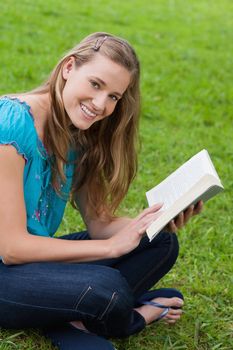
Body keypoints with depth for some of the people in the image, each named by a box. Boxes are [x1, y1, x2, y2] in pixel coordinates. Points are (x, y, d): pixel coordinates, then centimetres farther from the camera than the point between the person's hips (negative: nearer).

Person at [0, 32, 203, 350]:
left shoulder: (77, 138, 3)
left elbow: (99, 222, 4)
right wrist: (114, 245, -18)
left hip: (35, 256, 8)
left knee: (160, 243, 1)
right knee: (105, 285, -32)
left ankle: (72, 322, -13)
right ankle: (132, 318, 3)